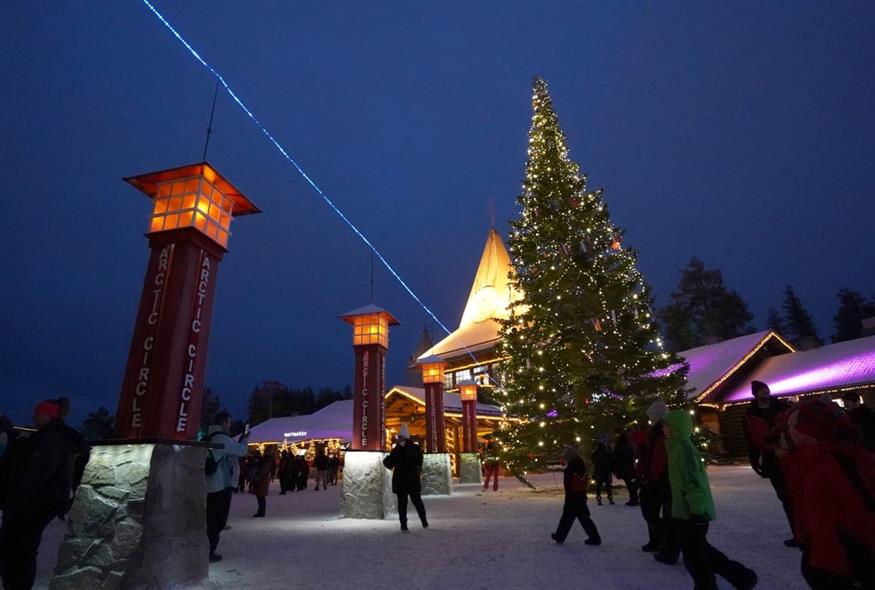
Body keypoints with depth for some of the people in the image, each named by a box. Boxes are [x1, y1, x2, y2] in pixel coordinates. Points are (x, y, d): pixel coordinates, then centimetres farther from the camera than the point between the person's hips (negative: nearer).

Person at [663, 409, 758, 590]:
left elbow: (694, 482, -25)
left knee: (694, 556, 4)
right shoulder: (678, 446, 9)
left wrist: (696, 510, -24)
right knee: (699, 550, 22)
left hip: (691, 513, -10)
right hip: (685, 511, 10)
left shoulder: (683, 448, -21)